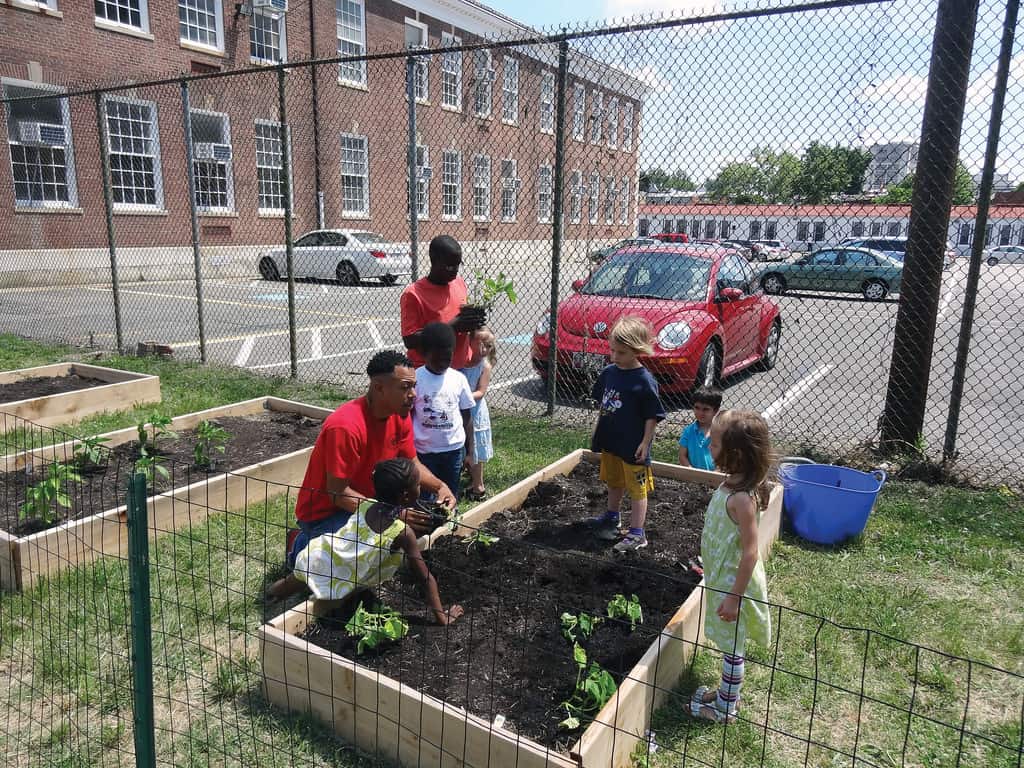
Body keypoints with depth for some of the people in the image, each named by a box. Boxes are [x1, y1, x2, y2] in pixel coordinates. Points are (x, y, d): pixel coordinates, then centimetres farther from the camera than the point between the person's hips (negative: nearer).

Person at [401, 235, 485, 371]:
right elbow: (410, 340, -18)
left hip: (463, 368, 6)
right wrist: (452, 326, -24)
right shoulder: (413, 294, -14)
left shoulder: (460, 283, 5)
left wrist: (472, 318, -6)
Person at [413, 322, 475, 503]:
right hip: (424, 450, -2)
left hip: (454, 448, 2)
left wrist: (469, 447, 6)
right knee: (426, 498, 7)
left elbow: (466, 415, 5)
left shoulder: (459, 379, -2)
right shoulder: (415, 379, -9)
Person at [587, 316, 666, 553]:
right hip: (610, 442, 7)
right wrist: (597, 431, 15)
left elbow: (652, 416, -15)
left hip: (633, 447, -7)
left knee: (637, 489, 4)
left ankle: (637, 533, 11)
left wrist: (645, 442, -17)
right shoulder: (609, 373, 1)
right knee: (613, 483, 25)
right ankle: (612, 518, 44)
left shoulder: (644, 381, -19)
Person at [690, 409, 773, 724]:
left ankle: (725, 708, 27)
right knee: (730, 645, 24)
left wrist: (735, 596, -21)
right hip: (723, 578, 9)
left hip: (733, 583, -9)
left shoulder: (741, 498, -30)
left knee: (732, 647, 10)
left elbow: (750, 552, -27)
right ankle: (727, 693, 41)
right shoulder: (732, 484, -2)